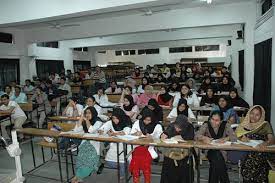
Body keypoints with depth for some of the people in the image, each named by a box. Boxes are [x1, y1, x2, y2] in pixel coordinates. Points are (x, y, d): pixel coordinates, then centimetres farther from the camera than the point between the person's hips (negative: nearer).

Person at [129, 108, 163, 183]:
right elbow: (130, 135, 13)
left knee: (146, 158, -26)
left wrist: (151, 137, -22)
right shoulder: (138, 123, 9)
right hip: (137, 145, 2)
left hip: (150, 147, -2)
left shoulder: (157, 126, 2)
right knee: (136, 157, -22)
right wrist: (136, 134, -8)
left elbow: (159, 139, -3)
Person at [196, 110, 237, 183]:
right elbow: (196, 136, -14)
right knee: (217, 157, -29)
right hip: (209, 151, 0)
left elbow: (234, 137, -12)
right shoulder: (206, 125, -5)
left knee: (216, 161, -29)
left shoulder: (226, 125, -3)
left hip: (222, 151, 0)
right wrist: (204, 137, -35)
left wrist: (225, 138, -32)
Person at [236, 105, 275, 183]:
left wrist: (266, 143, -29)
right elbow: (236, 135, 4)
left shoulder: (265, 125, 4)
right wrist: (241, 138, -16)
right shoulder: (244, 124, 10)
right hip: (246, 155, 1)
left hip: (260, 156, -1)